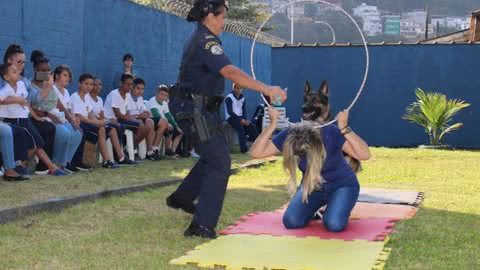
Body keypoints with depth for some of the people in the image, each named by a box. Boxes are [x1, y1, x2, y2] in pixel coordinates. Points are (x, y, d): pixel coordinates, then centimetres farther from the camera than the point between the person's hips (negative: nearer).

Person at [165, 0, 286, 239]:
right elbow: (231, 73, -36)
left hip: (201, 109, 11)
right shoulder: (206, 42, -21)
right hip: (198, 111, -11)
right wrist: (266, 89, -43)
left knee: (211, 158, 24)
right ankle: (202, 225, -11)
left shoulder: (200, 38, 12)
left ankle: (181, 198, 39)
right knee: (219, 164, -10)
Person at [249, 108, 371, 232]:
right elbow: (256, 153, -27)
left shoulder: (330, 133, -29)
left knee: (334, 224, -30)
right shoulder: (289, 136, -20)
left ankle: (338, 207, 6)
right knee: (291, 221, -19)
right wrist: (272, 125, -37)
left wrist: (344, 129, -48)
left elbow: (365, 155, -37)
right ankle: (315, 208, 14)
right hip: (312, 186, 4)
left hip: (341, 185, -3)